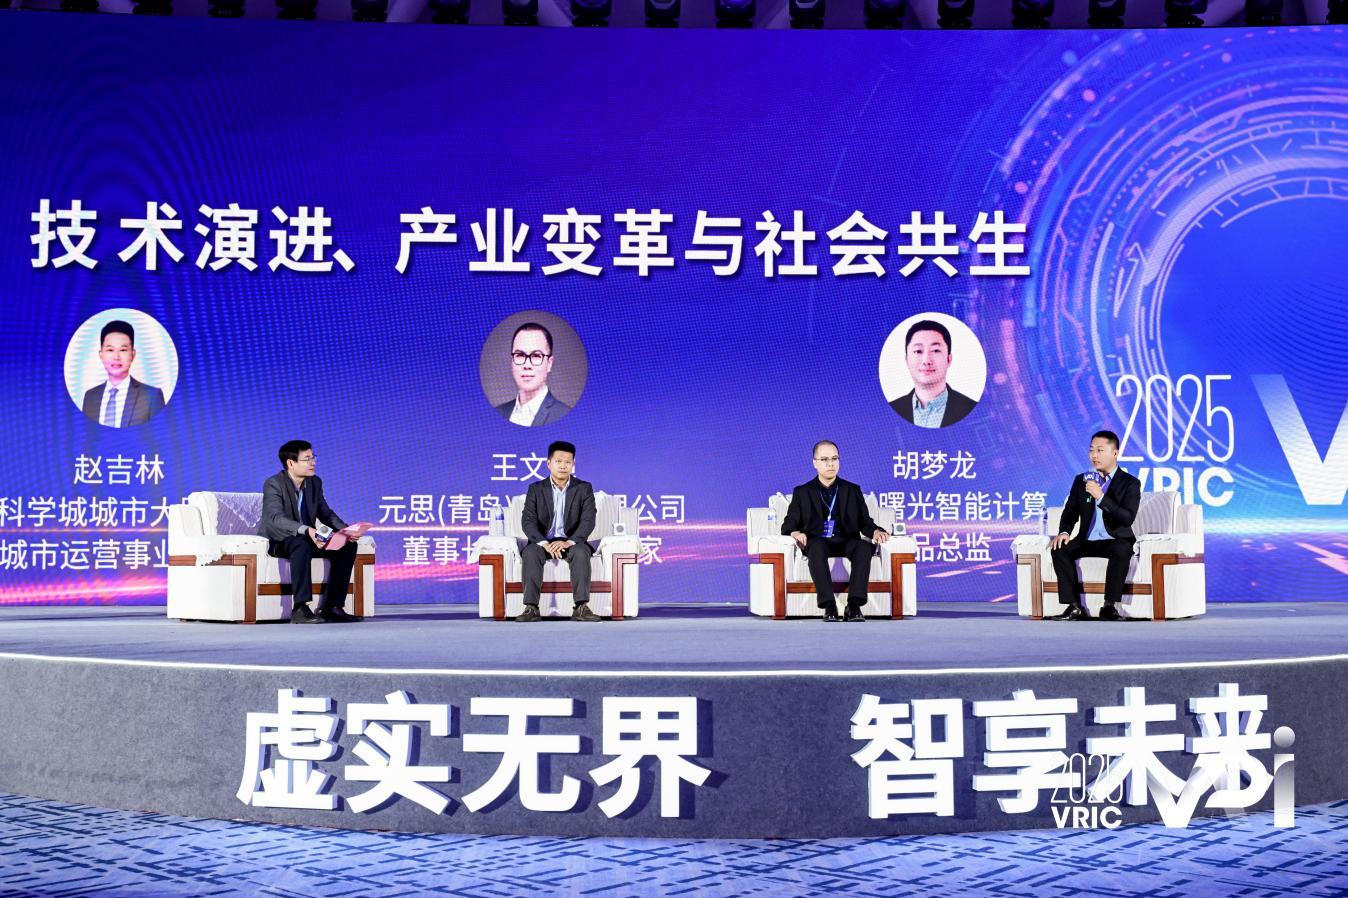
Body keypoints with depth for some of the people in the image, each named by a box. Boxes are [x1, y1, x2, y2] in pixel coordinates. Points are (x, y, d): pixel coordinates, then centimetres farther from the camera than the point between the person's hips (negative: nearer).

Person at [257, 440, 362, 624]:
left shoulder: (315, 483, 5)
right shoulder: (273, 484, -17)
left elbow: (326, 513, 11)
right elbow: (276, 518, -31)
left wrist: (344, 529, -10)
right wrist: (306, 530, -47)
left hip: (307, 538, 7)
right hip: (276, 541, -7)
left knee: (347, 546, -11)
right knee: (301, 544, -40)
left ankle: (331, 607, -12)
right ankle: (300, 609, -41)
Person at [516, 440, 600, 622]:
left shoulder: (584, 489, 4)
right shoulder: (536, 489, 5)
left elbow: (588, 521, -8)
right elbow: (528, 521, -6)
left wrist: (569, 542, -26)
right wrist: (544, 543, -25)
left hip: (571, 542, 0)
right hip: (543, 541, 1)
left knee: (581, 552, -35)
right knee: (530, 553, -33)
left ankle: (581, 607, -38)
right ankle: (531, 608, -36)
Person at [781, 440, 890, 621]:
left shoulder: (853, 490, 20)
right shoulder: (802, 492, 16)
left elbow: (865, 522, 14)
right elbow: (789, 524, 10)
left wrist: (875, 532, -10)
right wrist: (795, 533, -15)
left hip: (846, 542, 1)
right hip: (818, 542, -1)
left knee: (865, 546, -34)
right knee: (816, 546, -39)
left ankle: (854, 606, -40)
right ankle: (829, 606, -44)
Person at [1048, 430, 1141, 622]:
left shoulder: (1130, 483, -2)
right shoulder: (1081, 480, 12)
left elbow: (1128, 519, -15)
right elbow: (1070, 513, 12)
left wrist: (1101, 497, -24)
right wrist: (1064, 532, -10)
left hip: (1115, 540, -4)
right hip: (1087, 541, 4)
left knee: (1122, 551, -38)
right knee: (1060, 549, -24)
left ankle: (1109, 606, -27)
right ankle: (1075, 607, -24)